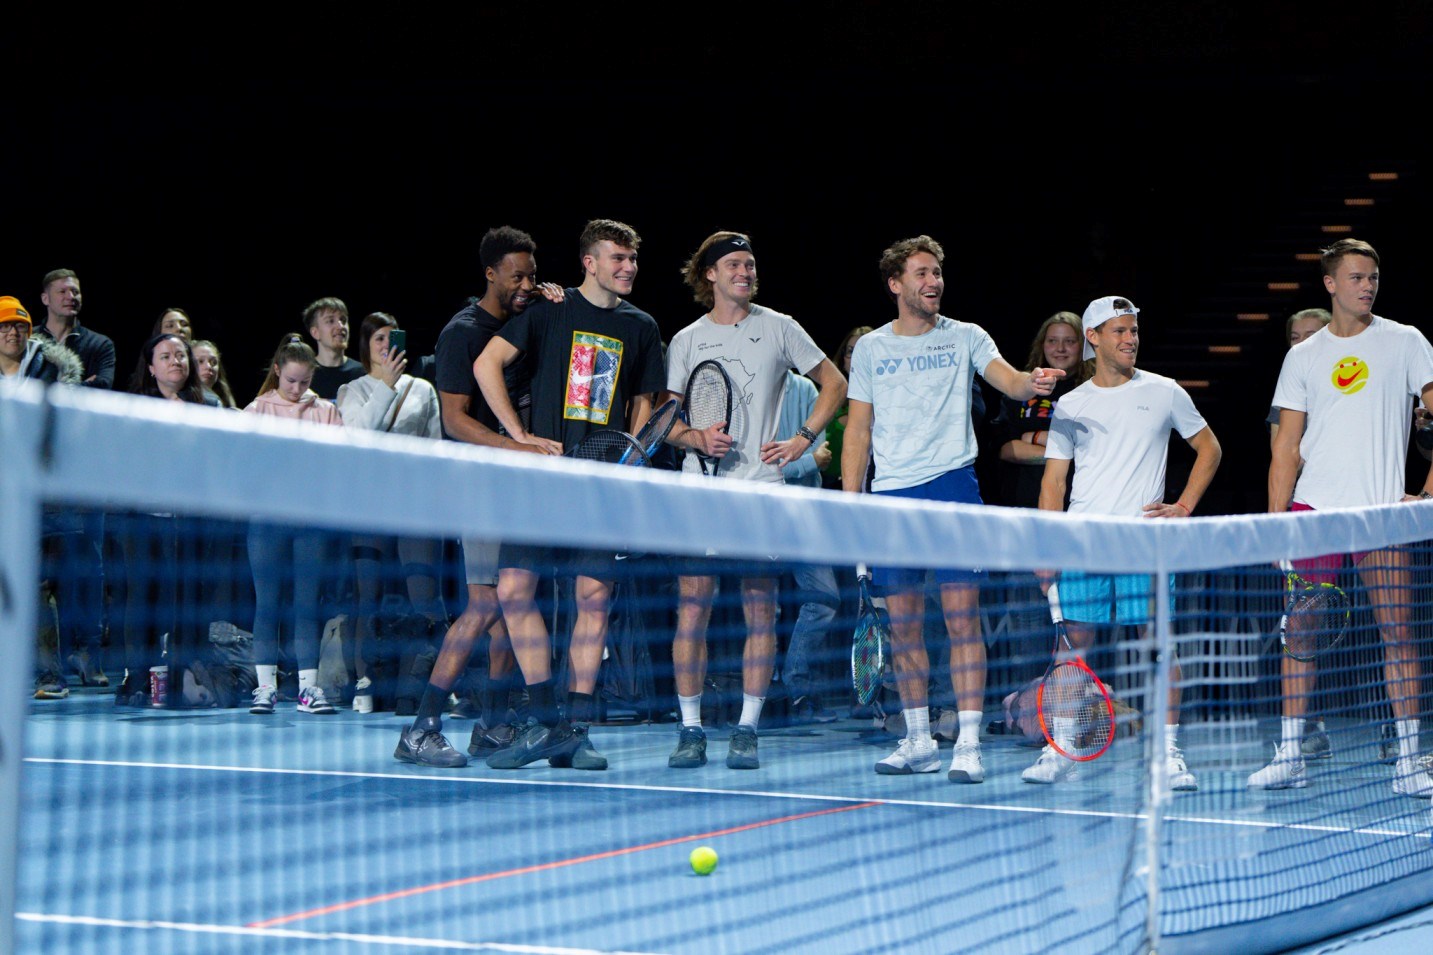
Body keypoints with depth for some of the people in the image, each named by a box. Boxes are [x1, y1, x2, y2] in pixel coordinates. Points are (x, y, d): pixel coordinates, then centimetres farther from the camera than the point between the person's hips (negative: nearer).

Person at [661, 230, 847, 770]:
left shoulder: (778, 329, 8)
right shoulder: (686, 341, 10)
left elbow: (834, 384, 14)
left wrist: (802, 439, 3)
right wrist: (697, 438, -10)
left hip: (762, 489, -1)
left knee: (760, 610, -2)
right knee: (692, 607, -5)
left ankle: (746, 731, 4)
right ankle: (691, 730, 2)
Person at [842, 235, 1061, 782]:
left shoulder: (964, 338, 6)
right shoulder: (870, 349, 11)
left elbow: (1008, 380, -10)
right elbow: (858, 432, 13)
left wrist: (1033, 382, -34)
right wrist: (850, 501, 5)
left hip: (952, 487, -3)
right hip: (891, 495, 3)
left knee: (962, 617, -8)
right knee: (903, 623, 6)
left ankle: (969, 743, -8)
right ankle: (919, 741, 17)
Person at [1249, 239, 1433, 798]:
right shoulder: (1303, 357, 11)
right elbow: (1286, 447, 9)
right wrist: (1275, 519, 0)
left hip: (1382, 510, -2)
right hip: (1313, 510, 2)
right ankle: (1289, 756, 7)